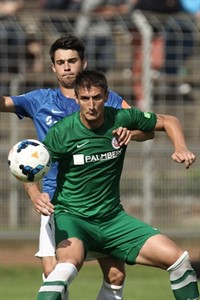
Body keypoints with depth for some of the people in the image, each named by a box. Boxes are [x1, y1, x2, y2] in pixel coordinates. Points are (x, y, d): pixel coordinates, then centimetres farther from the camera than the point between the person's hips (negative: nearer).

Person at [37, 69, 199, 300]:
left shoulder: (122, 119, -5)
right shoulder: (62, 132, -14)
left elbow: (168, 121, 11)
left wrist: (180, 148, -8)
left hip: (113, 219, 4)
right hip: (72, 218, -4)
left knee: (178, 259, -5)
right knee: (70, 262, -38)